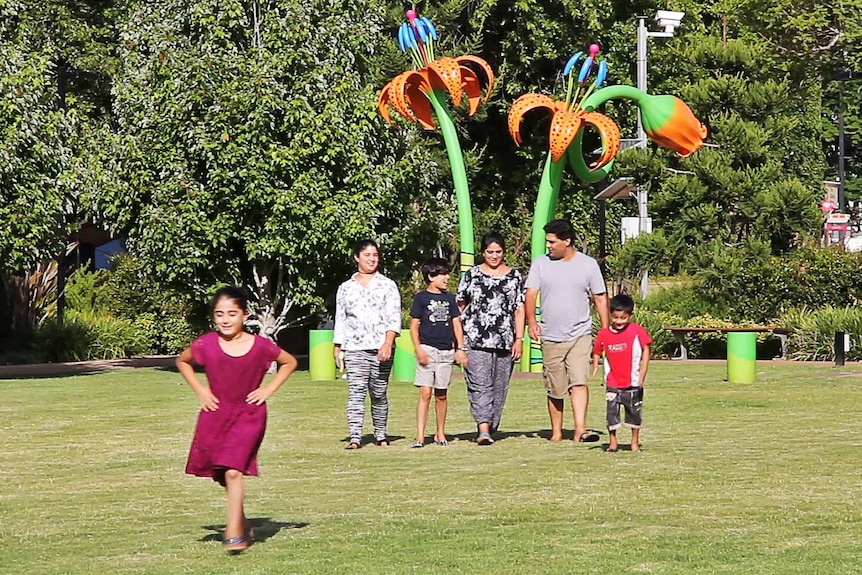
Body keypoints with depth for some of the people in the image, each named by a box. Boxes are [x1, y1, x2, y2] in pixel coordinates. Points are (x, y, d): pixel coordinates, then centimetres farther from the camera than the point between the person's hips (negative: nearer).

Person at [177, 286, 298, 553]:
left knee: (233, 471, -19)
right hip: (216, 412, 3)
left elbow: (290, 362, 7)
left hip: (249, 414, -3)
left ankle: (234, 533, -18)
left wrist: (269, 389, -3)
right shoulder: (206, 344, -8)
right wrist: (199, 390, 3)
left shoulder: (261, 346, -11)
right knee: (222, 476, 13)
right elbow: (182, 361, 14)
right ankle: (242, 524, 35)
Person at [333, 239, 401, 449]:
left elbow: (394, 318, -1)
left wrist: (388, 343, -14)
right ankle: (355, 436, -15)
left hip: (381, 348, -1)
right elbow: (340, 320, 16)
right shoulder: (346, 288, 14)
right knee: (356, 392, -10)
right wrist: (337, 348, 9)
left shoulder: (388, 286, 8)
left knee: (379, 394, 3)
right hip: (354, 349, 1)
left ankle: (380, 434, 14)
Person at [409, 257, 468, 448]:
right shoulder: (421, 298, 0)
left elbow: (456, 324, 15)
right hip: (427, 350, -4)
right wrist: (418, 349, -11)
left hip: (446, 352, 4)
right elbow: (414, 326, -2)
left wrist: (460, 349, 7)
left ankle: (440, 434, 21)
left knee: (441, 395, 10)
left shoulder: (449, 298, 13)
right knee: (425, 393, -9)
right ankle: (420, 437, -11)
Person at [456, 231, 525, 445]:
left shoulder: (514, 277, 10)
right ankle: (483, 429, -19)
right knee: (479, 385, -12)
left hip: (504, 340, 2)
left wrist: (519, 339, 0)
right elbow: (460, 306, 12)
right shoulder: (472, 275, 8)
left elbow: (519, 310, 8)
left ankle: (492, 427, 15)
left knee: (499, 386, 5)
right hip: (475, 340, -2)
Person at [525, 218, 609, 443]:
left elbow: (600, 299, 7)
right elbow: (531, 295, -3)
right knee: (555, 389, 8)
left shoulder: (588, 265, 3)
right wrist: (531, 321, -20)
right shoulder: (541, 264, 4)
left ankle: (580, 429, -24)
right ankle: (556, 431, 20)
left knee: (579, 381, -17)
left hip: (580, 335, -2)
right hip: (551, 337, 2)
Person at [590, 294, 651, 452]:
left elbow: (645, 352, -6)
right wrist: (595, 366, -10)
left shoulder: (637, 332, -9)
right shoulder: (603, 334, -2)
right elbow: (597, 353, 10)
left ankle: (635, 442, 23)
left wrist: (642, 375, -12)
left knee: (634, 412, 9)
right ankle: (612, 442, 11)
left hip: (632, 383, -1)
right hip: (612, 384, 1)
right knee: (612, 411, -1)